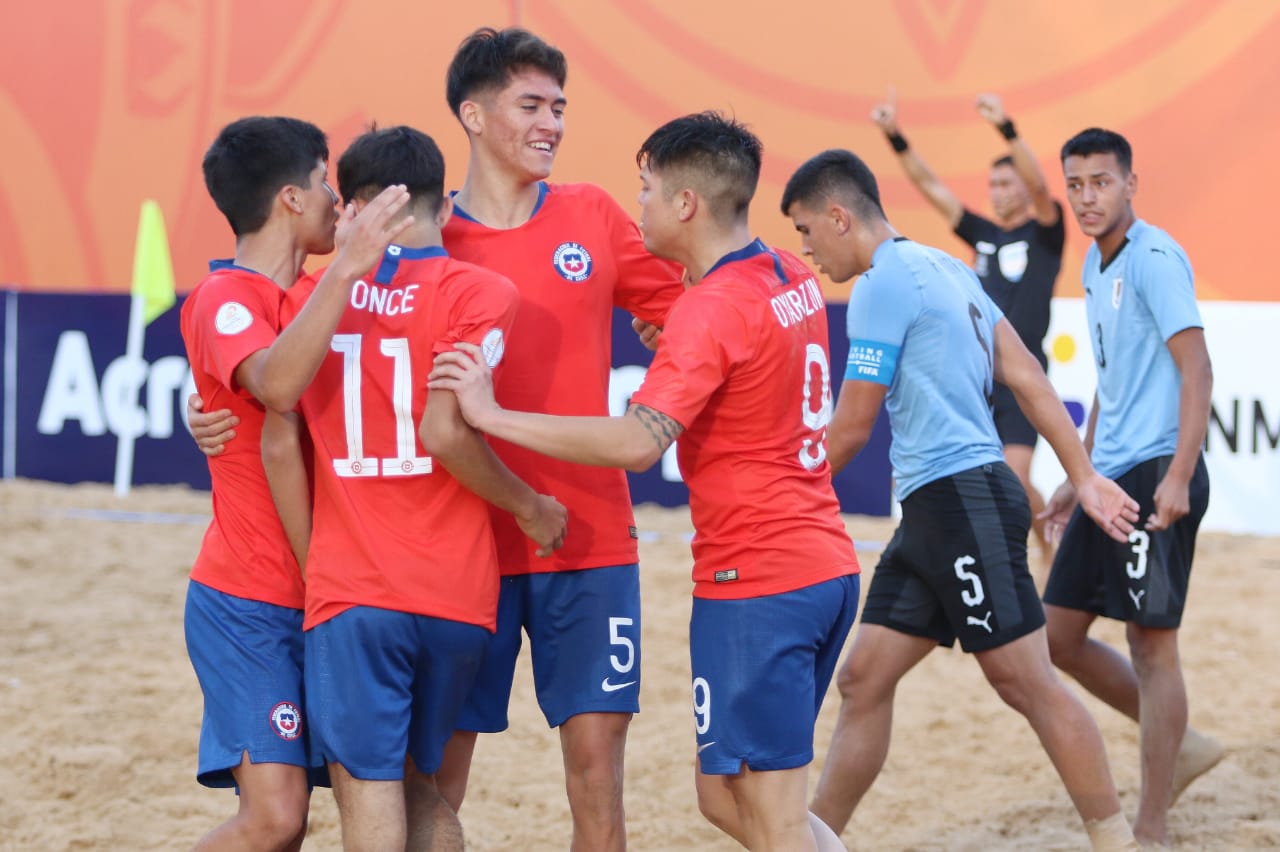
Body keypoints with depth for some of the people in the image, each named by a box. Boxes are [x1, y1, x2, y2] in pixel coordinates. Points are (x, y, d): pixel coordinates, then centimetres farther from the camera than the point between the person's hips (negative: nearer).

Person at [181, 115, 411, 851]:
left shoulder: (316, 295, 14)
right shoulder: (225, 299, -11)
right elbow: (277, 383, -33)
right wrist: (346, 268, -36)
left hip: (323, 596, 8)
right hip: (249, 604, -8)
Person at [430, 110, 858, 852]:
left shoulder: (711, 310, -17)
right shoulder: (792, 279, 10)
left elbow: (636, 442, -28)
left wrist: (494, 416, -22)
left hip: (754, 584, -9)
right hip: (827, 567, 9)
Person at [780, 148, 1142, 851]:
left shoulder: (884, 283, -12)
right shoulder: (945, 270, 17)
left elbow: (850, 429, -10)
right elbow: (1027, 379, 16)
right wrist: (1084, 478, 15)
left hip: (962, 498, -10)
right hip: (932, 511, 10)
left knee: (1026, 683, -5)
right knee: (863, 679, 8)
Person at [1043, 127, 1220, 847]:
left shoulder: (1154, 258, -12)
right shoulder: (1096, 264, 15)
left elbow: (1196, 367, -18)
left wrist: (1180, 475, -25)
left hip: (1156, 474, -9)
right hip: (1112, 477, 9)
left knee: (1151, 644, -5)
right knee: (1059, 634, 9)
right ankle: (1182, 747, 23)